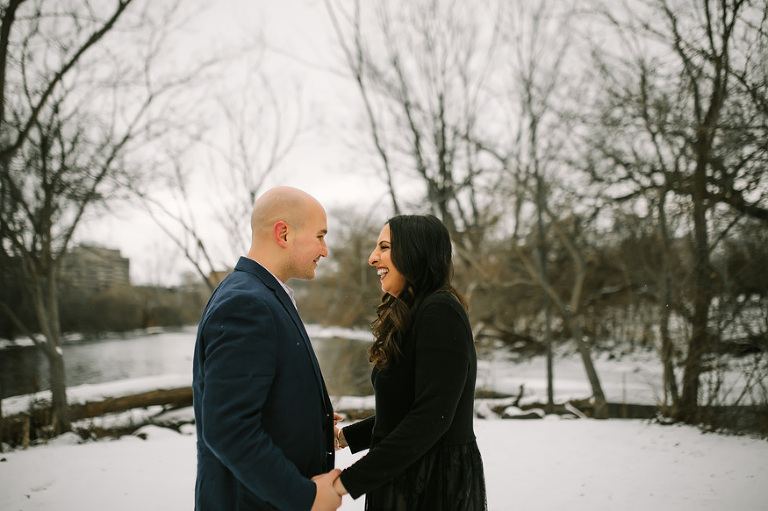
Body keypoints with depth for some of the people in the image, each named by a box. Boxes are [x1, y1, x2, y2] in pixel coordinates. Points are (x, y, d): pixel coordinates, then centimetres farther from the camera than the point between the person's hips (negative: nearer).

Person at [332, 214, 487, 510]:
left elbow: (432, 417, -24)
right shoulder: (410, 315, 12)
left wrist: (350, 480, -22)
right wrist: (344, 436, 11)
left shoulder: (440, 312, -17)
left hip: (433, 486, -8)